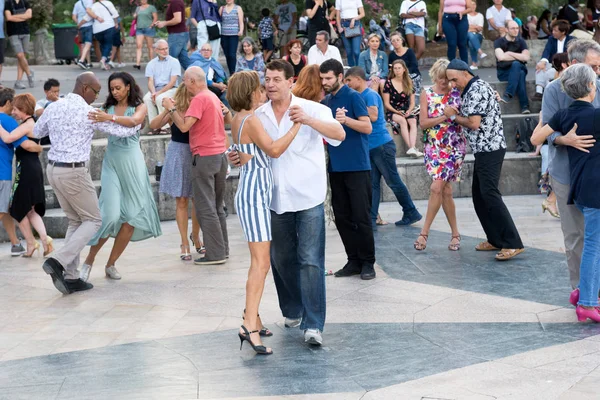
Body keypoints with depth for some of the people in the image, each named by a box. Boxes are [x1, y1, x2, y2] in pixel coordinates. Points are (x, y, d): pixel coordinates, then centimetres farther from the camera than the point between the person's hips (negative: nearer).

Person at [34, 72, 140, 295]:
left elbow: (37, 132, 23)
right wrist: (138, 124, 17)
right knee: (92, 220, 5)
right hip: (74, 172, -7)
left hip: (53, 169, 7)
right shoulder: (89, 112, -11)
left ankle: (71, 277, 11)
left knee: (76, 221, 16)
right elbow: (120, 131, -2)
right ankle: (58, 261, -12)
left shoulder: (53, 108, 7)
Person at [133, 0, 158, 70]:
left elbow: (155, 18, -3)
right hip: (139, 29, 4)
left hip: (148, 29, -4)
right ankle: (137, 63, -18)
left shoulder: (151, 7, 2)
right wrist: (134, 16, 7)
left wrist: (151, 25, -13)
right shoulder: (138, 8, 18)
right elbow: (135, 17, 29)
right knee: (139, 46, -10)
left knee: (149, 47, -1)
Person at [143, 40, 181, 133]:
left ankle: (165, 126, -28)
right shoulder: (152, 63, 12)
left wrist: (159, 93, -18)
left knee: (160, 98, -34)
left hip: (171, 89, -3)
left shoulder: (174, 62, 1)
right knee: (147, 98, -28)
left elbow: (173, 82, -8)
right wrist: (153, 93, -19)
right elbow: (150, 81, 4)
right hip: (156, 89, 3)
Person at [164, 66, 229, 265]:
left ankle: (215, 253, -5)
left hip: (204, 157, -9)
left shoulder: (199, 99, -14)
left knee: (205, 208, -4)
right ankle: (223, 249, 20)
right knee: (217, 206, 16)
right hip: (220, 154, 9)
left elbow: (184, 126, -19)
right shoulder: (214, 97, 13)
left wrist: (171, 108, -8)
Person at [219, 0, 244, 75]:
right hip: (223, 35, 3)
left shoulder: (238, 8, 7)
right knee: (227, 55, 3)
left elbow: (241, 21, 2)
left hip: (234, 35, -3)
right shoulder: (222, 8, 13)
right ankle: (230, 72, 11)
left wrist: (241, 31, -14)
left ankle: (233, 73, -12)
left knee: (232, 54, -13)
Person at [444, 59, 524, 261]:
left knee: (489, 194, -15)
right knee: (479, 196, 11)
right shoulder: (470, 90, 18)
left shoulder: (477, 89, -14)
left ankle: (513, 243, -17)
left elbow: (474, 123, -20)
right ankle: (496, 240, 16)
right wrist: (456, 114, 5)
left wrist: (453, 116, -6)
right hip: (483, 150, 11)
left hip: (490, 149, -11)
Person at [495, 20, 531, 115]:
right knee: (520, 74, -35)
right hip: (503, 72, -2)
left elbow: (526, 58, -9)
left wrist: (510, 53, -11)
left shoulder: (521, 42, 7)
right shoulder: (499, 42, -1)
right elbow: (501, 57, -19)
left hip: (519, 69, 2)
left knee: (516, 64, -36)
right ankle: (525, 106, -41)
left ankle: (508, 95, -41)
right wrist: (518, 57, -9)